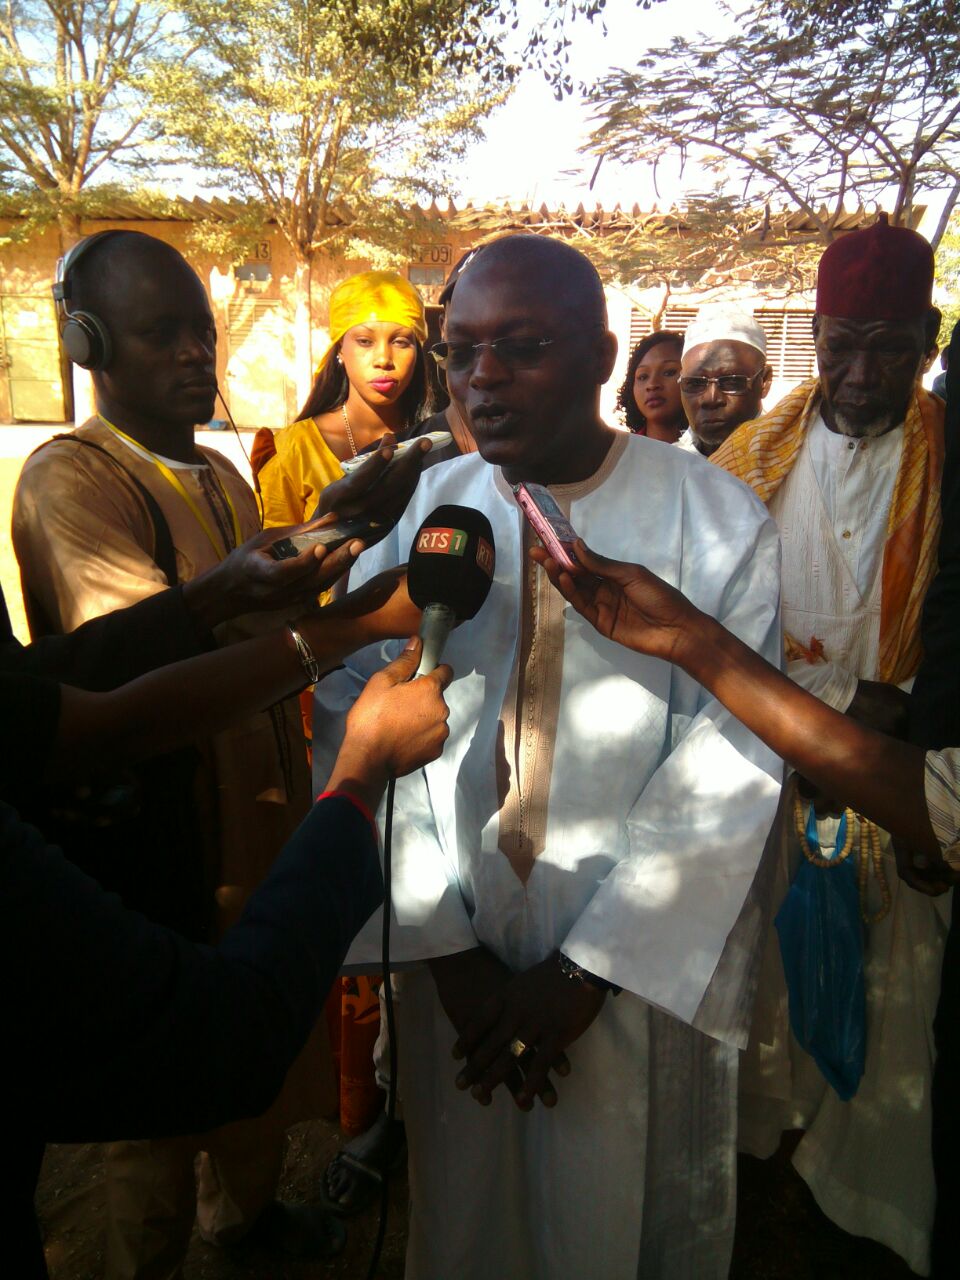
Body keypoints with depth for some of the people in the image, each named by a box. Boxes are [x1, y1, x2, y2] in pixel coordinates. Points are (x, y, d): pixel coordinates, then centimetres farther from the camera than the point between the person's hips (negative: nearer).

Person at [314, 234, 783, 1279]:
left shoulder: (717, 524, -10)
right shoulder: (414, 516, -5)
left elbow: (727, 768, -12)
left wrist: (591, 969, -14)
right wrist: (442, 946, -11)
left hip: (645, 966, -1)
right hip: (456, 958, 2)